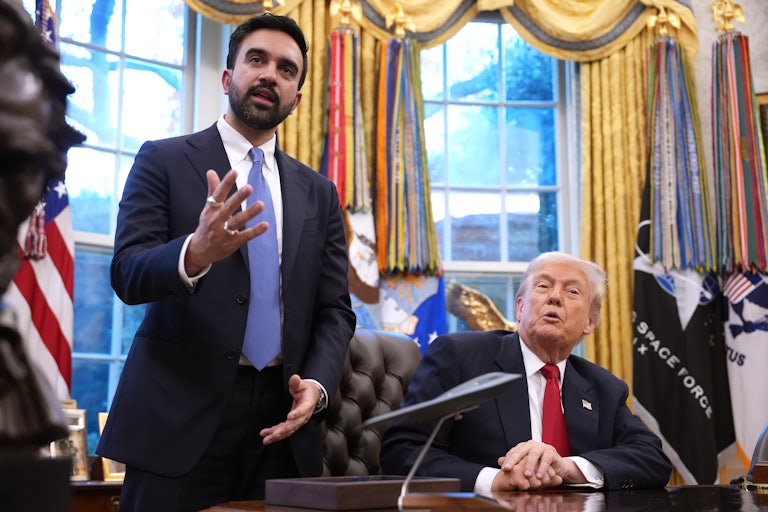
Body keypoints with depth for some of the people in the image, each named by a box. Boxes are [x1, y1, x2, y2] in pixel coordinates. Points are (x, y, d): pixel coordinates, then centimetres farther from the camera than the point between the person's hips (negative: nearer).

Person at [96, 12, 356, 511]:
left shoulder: (319, 193, 13)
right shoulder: (163, 161, 3)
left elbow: (335, 311, 10)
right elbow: (127, 273, -8)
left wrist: (317, 383, -9)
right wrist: (194, 253, -29)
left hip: (282, 422, 3)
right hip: (180, 419, -3)